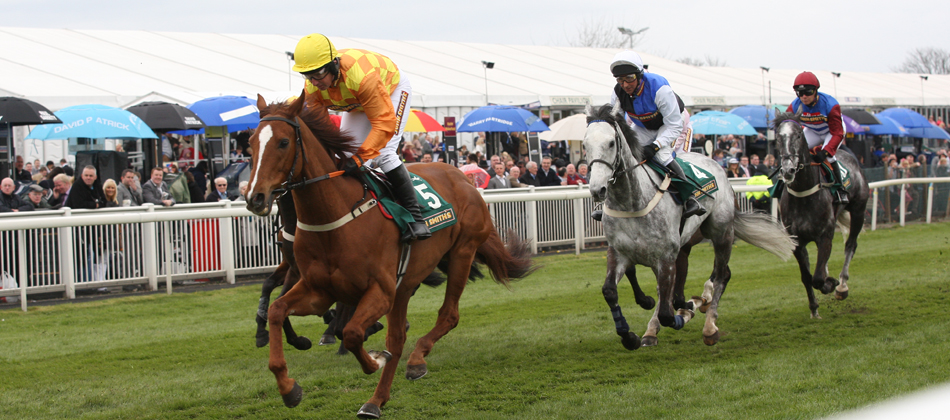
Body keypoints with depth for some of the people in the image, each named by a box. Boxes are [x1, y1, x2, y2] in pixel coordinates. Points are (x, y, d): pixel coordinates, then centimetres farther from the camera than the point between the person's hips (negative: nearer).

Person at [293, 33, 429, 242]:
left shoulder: (361, 75, -46)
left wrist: (360, 157, -49)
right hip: (357, 104, 7)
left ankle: (415, 217, -19)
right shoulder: (312, 88, -25)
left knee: (383, 153, -23)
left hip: (393, 89, -7)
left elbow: (384, 123, -44)